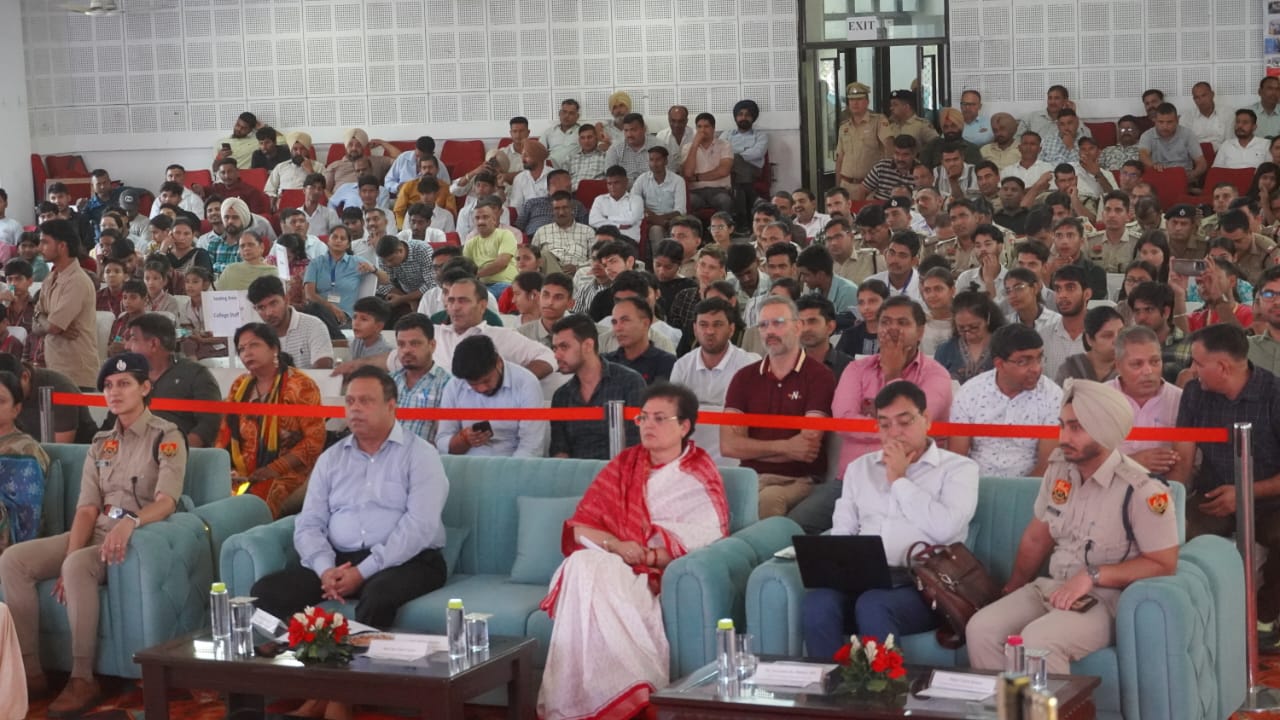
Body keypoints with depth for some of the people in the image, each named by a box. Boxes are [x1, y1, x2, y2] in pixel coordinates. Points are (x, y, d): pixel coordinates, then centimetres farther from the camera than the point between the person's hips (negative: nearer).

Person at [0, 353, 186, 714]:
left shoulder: (166, 437, -4)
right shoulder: (101, 443, 15)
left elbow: (166, 502, -18)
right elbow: (86, 509, 5)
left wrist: (130, 522, -39)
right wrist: (69, 558, -13)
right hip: (96, 534, 7)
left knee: (78, 566, -36)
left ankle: (83, 679, -29)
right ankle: (30, 671, -13)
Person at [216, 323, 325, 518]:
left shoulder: (301, 386, -1)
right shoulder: (239, 386, 16)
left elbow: (315, 440, -7)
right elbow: (225, 434, 17)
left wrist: (274, 469, -16)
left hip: (286, 474, -5)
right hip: (242, 476, 5)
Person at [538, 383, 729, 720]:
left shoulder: (700, 478, 8)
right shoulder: (623, 464, 18)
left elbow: (705, 545, -6)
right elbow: (580, 527, 11)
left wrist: (647, 556, -17)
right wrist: (615, 545, -10)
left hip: (661, 577, -4)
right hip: (603, 564, 4)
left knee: (596, 573, -35)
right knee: (585, 563, -33)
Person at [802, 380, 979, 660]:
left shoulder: (959, 468, 8)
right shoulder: (860, 468, 24)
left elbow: (945, 528, -10)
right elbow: (842, 531, 19)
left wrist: (899, 479, -1)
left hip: (922, 584, -4)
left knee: (873, 606, -37)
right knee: (818, 602, -30)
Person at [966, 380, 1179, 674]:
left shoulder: (1142, 491, -15)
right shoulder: (1059, 468, 6)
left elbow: (1163, 564, -15)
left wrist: (1093, 577, -18)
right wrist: (1013, 591, 19)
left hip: (1107, 599, -7)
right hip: (1053, 588, 7)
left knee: (1038, 640, -33)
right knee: (982, 629, -17)